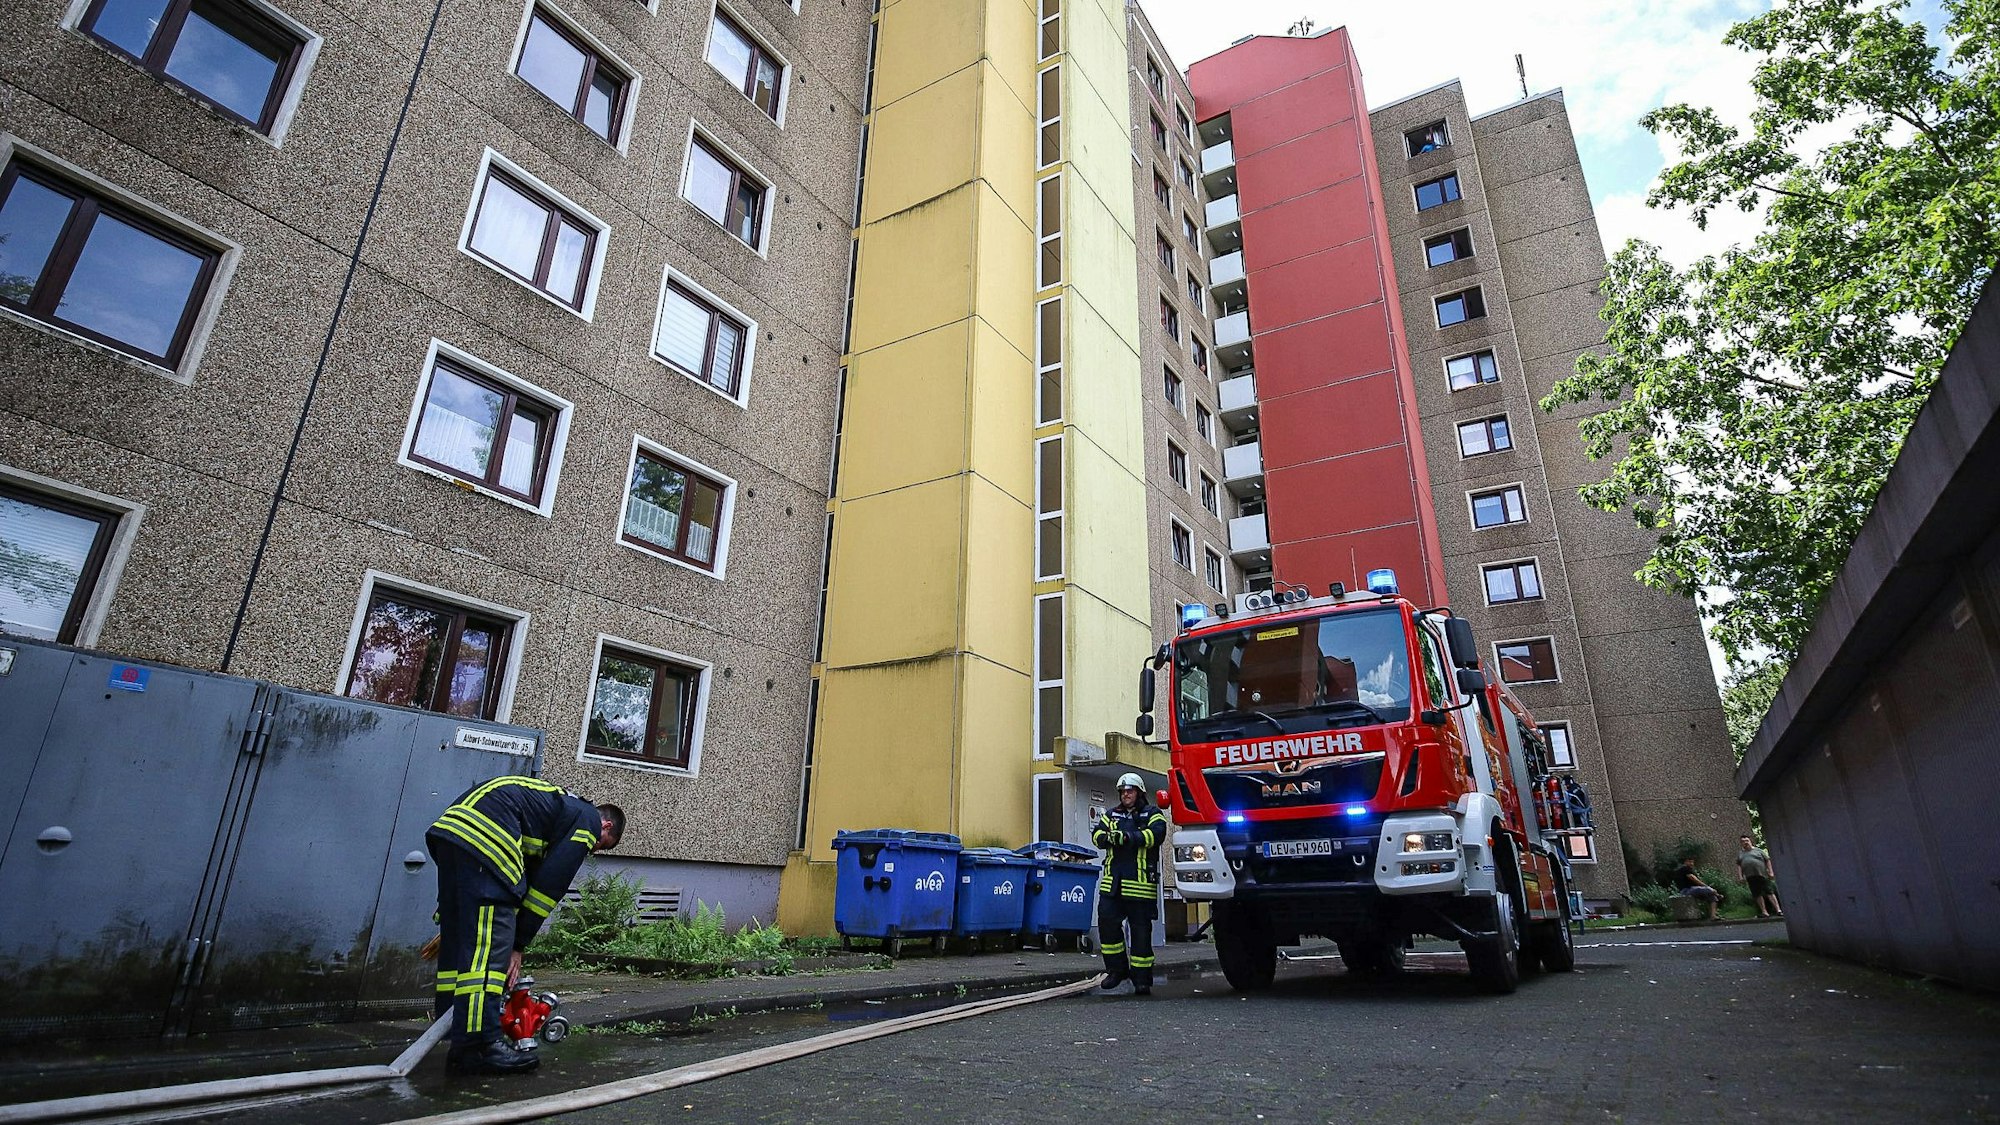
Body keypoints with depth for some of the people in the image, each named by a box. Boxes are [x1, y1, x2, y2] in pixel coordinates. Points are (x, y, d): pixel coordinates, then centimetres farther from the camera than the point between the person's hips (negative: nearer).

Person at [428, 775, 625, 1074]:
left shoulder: (560, 805, 33)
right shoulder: (589, 820, 9)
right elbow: (549, 885, 1)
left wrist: (450, 926, 30)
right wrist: (518, 945, 5)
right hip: (485, 837, -10)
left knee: (459, 944, 13)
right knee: (491, 947, -7)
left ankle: (458, 1039, 18)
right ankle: (480, 1046, -7)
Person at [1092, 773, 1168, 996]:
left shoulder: (1152, 814, 6)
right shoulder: (1111, 815, 19)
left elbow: (1156, 834, -14)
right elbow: (1097, 834, 5)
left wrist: (1127, 837, -25)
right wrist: (1106, 837, -20)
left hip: (1141, 883, -3)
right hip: (1112, 882, 4)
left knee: (1141, 929, 1)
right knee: (1107, 921, -5)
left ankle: (1142, 979, 11)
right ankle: (1117, 969, 12)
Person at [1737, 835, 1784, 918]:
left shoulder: (1758, 850, 10)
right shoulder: (1740, 853, 18)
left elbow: (1767, 860, 5)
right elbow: (1738, 865, 14)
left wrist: (1770, 872, -4)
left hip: (1762, 874, -3)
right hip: (1750, 877, 3)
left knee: (1769, 892, -9)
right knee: (1758, 894, 2)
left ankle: (1778, 910, -11)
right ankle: (1764, 912, 4)